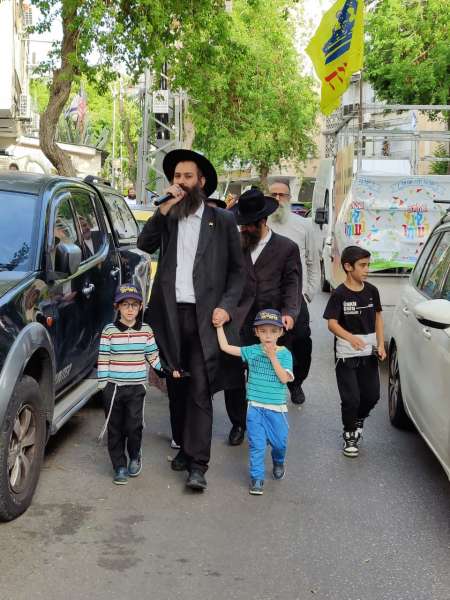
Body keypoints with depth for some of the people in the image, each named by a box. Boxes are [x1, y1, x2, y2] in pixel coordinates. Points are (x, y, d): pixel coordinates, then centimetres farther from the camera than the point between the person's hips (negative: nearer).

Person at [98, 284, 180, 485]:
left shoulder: (146, 331, 3)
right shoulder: (109, 331, -4)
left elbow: (153, 357, 9)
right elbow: (103, 360, -2)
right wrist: (103, 385, -5)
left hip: (137, 387, 1)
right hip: (113, 387, -1)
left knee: (134, 426, -7)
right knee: (115, 429, 5)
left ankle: (135, 456, 23)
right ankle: (119, 467, 19)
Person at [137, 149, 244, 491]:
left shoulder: (222, 221, 5)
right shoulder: (166, 218, 11)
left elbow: (237, 270, 6)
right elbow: (144, 246, -5)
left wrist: (226, 306, -7)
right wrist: (163, 209, -11)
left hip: (204, 317, -3)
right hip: (169, 315, 3)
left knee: (200, 390, -8)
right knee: (176, 387, 13)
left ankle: (198, 464, -6)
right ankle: (184, 447, 28)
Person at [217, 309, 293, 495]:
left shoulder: (284, 354, -6)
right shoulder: (252, 351, -1)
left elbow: (284, 378, -17)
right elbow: (225, 347, -2)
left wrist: (272, 356, -21)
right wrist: (219, 326, -4)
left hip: (276, 408, 0)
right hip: (255, 407, 0)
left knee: (279, 442, 11)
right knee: (257, 444, 0)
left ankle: (278, 462, 43)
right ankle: (257, 478, 12)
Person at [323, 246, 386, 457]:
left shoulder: (372, 291, 0)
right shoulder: (339, 294, -14)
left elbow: (377, 317, 10)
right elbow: (332, 323, -18)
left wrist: (381, 344, 2)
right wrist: (350, 337, -35)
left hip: (369, 353, 5)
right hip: (346, 355, -4)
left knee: (372, 395, 10)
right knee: (351, 398, -2)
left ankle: (358, 420, 38)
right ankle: (350, 434, 19)